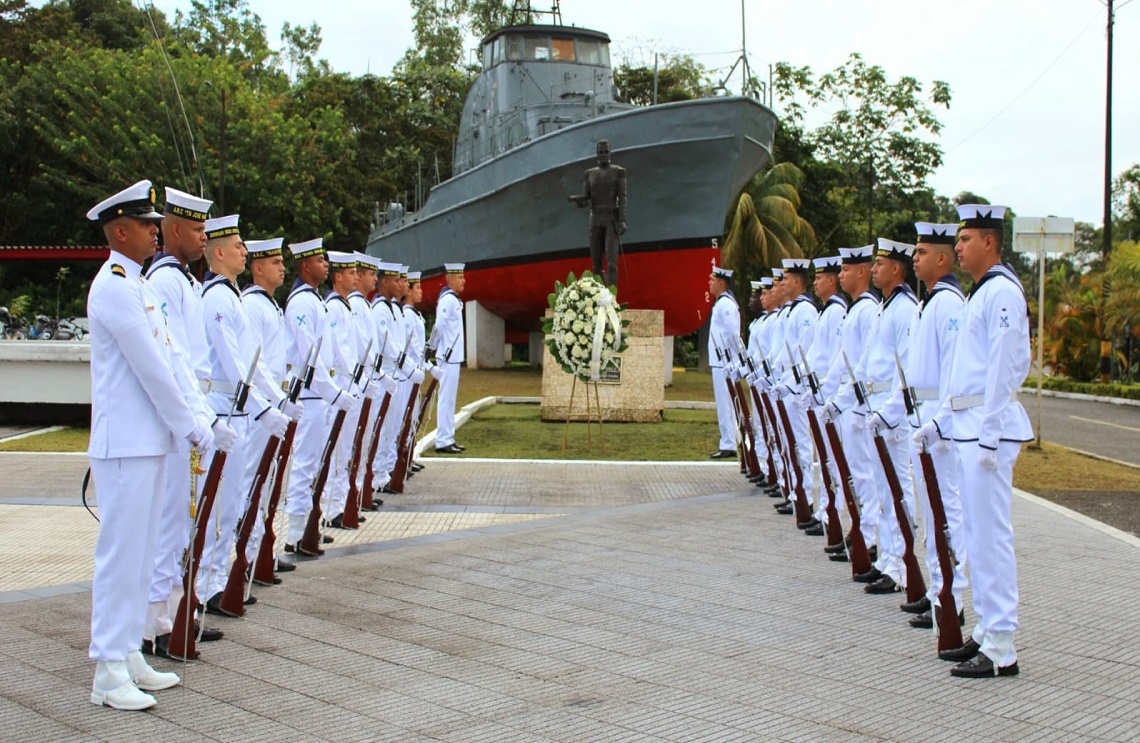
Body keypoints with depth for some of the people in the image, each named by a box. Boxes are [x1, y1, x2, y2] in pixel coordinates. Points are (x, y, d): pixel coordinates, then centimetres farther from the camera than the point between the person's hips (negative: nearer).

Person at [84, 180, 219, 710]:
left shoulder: (137, 284, 17)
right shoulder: (113, 287, -14)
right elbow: (150, 367, -16)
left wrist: (186, 424, 12)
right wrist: (192, 428, -10)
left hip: (150, 441, 10)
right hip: (125, 443, -10)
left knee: (140, 552, 13)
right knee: (120, 553, -4)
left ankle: (130, 656, 22)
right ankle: (108, 672, 2)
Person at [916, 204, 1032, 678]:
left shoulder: (1002, 292, -11)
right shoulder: (981, 294, 19)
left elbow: (1002, 370, -17)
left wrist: (989, 438, -19)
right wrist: (940, 422, 21)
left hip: (990, 426, -10)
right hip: (968, 425, 10)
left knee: (991, 534, -8)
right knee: (979, 534, 13)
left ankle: (1001, 651, -3)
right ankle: (986, 633, 21)